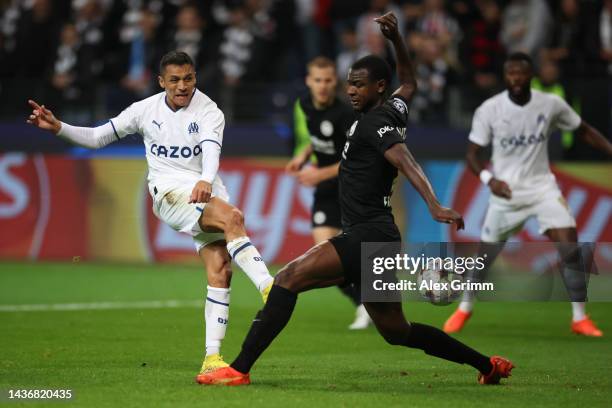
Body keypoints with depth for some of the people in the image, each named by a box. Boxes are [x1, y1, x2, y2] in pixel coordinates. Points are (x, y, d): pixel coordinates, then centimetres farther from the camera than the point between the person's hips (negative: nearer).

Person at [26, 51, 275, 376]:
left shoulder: (209, 112, -1)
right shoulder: (146, 110, 6)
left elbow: (211, 148, -22)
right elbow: (97, 138, 14)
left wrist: (206, 180, -43)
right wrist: (57, 128, -1)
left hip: (207, 193, 2)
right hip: (170, 192, -1)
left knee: (220, 272, -14)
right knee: (232, 217, -31)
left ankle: (212, 358, -12)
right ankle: (270, 290, -41)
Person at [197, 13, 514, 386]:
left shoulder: (374, 121, -10)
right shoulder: (395, 110, 14)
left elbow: (406, 162, -27)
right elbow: (410, 83, 37)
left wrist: (435, 206, -42)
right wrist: (396, 38, 26)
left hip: (367, 236, -10)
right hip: (379, 239, 10)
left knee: (288, 278, -19)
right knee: (396, 331, 18)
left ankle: (239, 369, -26)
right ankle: (488, 365, 23)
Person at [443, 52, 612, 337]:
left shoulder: (552, 105, -6)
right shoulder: (489, 110, -10)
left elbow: (584, 131, 9)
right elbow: (472, 154, -6)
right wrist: (489, 178, -24)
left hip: (542, 186, 1)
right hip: (506, 193, -1)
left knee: (570, 247, -15)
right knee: (485, 255, 5)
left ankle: (580, 319, -4)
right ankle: (465, 309, 32)